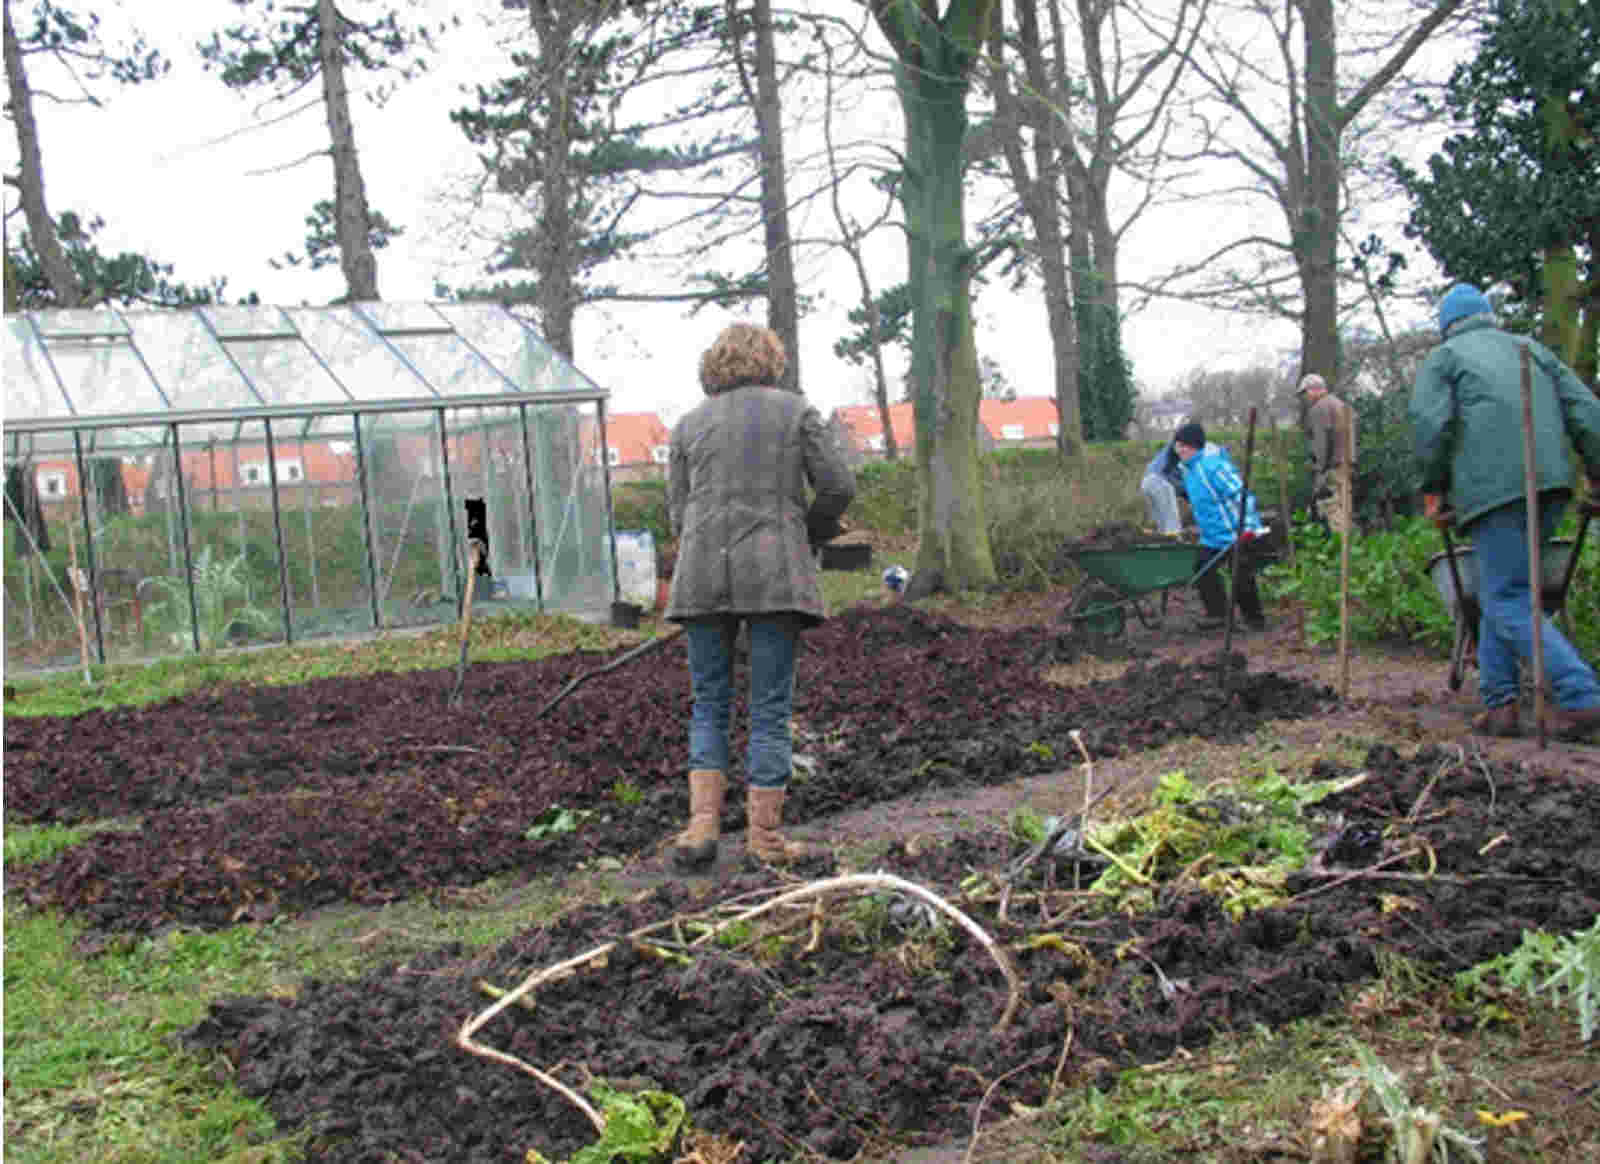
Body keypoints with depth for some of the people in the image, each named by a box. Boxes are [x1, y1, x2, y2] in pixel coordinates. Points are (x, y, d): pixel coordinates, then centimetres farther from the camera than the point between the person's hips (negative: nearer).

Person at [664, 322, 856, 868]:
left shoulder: (689, 424, 12)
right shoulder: (795, 410, 7)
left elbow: (679, 513, 8)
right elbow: (837, 485, 2)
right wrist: (808, 534, 19)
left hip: (704, 577, 2)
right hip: (777, 576, -2)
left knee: (709, 706, 12)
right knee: (770, 709, 4)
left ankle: (703, 821, 0)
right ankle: (765, 834, 5)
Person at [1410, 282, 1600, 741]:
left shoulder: (1443, 358, 11)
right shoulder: (1532, 349, 24)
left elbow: (1430, 423, -6)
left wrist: (1434, 489, 2)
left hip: (1494, 488, -6)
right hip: (1550, 481, 6)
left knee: (1508, 601, -5)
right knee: (1502, 591, 15)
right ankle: (1498, 701, 8)